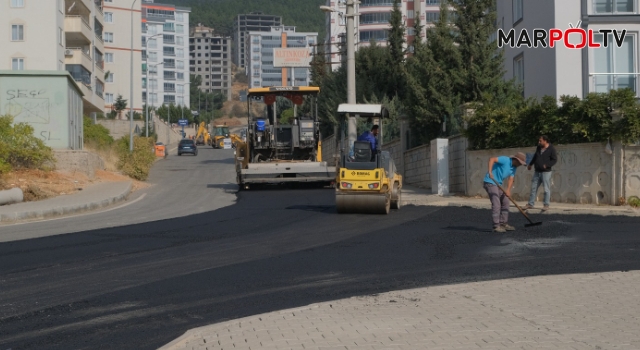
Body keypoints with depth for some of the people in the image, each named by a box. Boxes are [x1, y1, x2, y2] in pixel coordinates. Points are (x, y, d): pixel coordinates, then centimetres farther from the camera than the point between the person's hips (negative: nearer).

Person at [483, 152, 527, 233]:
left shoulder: (514, 167, 8)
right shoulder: (505, 160, -18)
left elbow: (511, 179, 2)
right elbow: (492, 159, -28)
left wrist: (508, 190, -16)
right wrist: (490, 172, -39)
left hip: (498, 184, 10)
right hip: (490, 182, -10)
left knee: (505, 202, 11)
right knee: (496, 204, -14)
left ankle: (503, 224, 18)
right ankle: (496, 226, -12)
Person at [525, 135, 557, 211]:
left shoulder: (551, 149, -9)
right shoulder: (538, 148, 10)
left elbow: (555, 160, -11)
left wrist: (546, 165, -22)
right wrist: (530, 164, 27)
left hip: (546, 172, -7)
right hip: (537, 171, 7)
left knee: (546, 189, -5)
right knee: (533, 188, 7)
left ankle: (546, 205, 0)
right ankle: (530, 204, 12)